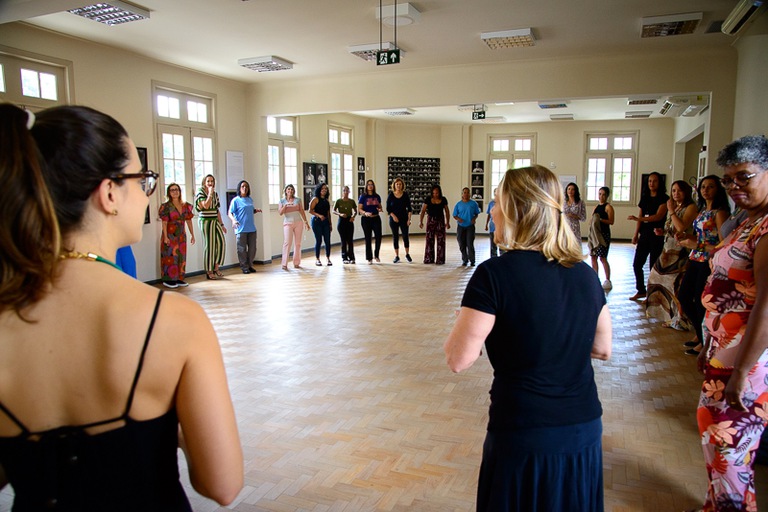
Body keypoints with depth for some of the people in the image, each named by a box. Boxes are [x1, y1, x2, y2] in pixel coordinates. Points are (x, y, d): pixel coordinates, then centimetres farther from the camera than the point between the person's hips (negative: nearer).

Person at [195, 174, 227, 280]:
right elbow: (205, 205, -21)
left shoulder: (215, 194, 14)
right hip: (206, 221, -6)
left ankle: (216, 267, 10)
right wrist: (210, 193, -14)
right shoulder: (200, 193, -4)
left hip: (215, 221, 6)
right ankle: (209, 271, 4)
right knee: (209, 245, -4)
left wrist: (222, 224, 15)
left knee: (221, 243, -3)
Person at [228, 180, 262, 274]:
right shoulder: (236, 200, -3)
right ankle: (244, 267, 10)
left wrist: (256, 210, 4)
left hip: (252, 228, 5)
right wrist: (233, 220, -26)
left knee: (252, 248, 8)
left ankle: (250, 265, 22)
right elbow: (230, 213, -7)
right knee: (242, 249, 0)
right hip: (241, 229, -5)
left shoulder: (250, 199, 13)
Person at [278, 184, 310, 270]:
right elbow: (280, 212, -3)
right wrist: (285, 205, -17)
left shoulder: (298, 200, 9)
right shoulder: (282, 201, 6)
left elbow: (302, 211, 10)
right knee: (287, 243, -12)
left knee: (298, 243, 2)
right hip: (288, 223, -2)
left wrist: (306, 222, 6)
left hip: (298, 223, 2)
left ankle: (296, 263, 9)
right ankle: (284, 264, -11)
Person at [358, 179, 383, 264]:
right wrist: (365, 213, -23)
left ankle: (376, 255, 14)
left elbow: (380, 206, 19)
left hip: (376, 218, 3)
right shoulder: (363, 197, -1)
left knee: (378, 237, -8)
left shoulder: (377, 196, 9)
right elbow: (359, 209, -4)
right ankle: (369, 258, 11)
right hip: (366, 219, -3)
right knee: (368, 239, 2)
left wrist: (380, 209, -5)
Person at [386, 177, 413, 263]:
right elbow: (388, 208, 1)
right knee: (395, 237, 3)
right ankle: (397, 256, 10)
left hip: (404, 218, 0)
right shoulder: (391, 195, 0)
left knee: (405, 237, -2)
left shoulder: (405, 195, 0)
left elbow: (409, 208, 1)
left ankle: (407, 254, 17)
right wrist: (393, 216, -13)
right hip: (393, 219, 0)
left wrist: (409, 219, -8)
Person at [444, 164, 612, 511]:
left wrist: (467, 317, 1)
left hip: (524, 437, -5)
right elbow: (602, 349, 10)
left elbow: (457, 359, -17)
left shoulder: (494, 274, -19)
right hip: (584, 431, 5)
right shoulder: (584, 273, -1)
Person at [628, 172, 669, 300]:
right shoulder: (645, 198, 13)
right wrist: (636, 234, 9)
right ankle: (641, 291, 19)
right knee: (637, 264, 6)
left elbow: (658, 216, -17)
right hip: (644, 234, 6)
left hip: (657, 235, -6)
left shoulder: (664, 198, -5)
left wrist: (638, 218, -25)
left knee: (654, 266, -1)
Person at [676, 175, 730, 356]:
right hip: (695, 260, 9)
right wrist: (687, 236, 2)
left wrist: (696, 245, -21)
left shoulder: (720, 212, -13)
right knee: (683, 297, 13)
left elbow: (723, 244, -18)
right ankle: (700, 333, 31)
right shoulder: (702, 209, 12)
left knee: (700, 303, 1)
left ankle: (704, 342, 19)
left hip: (709, 263, -8)